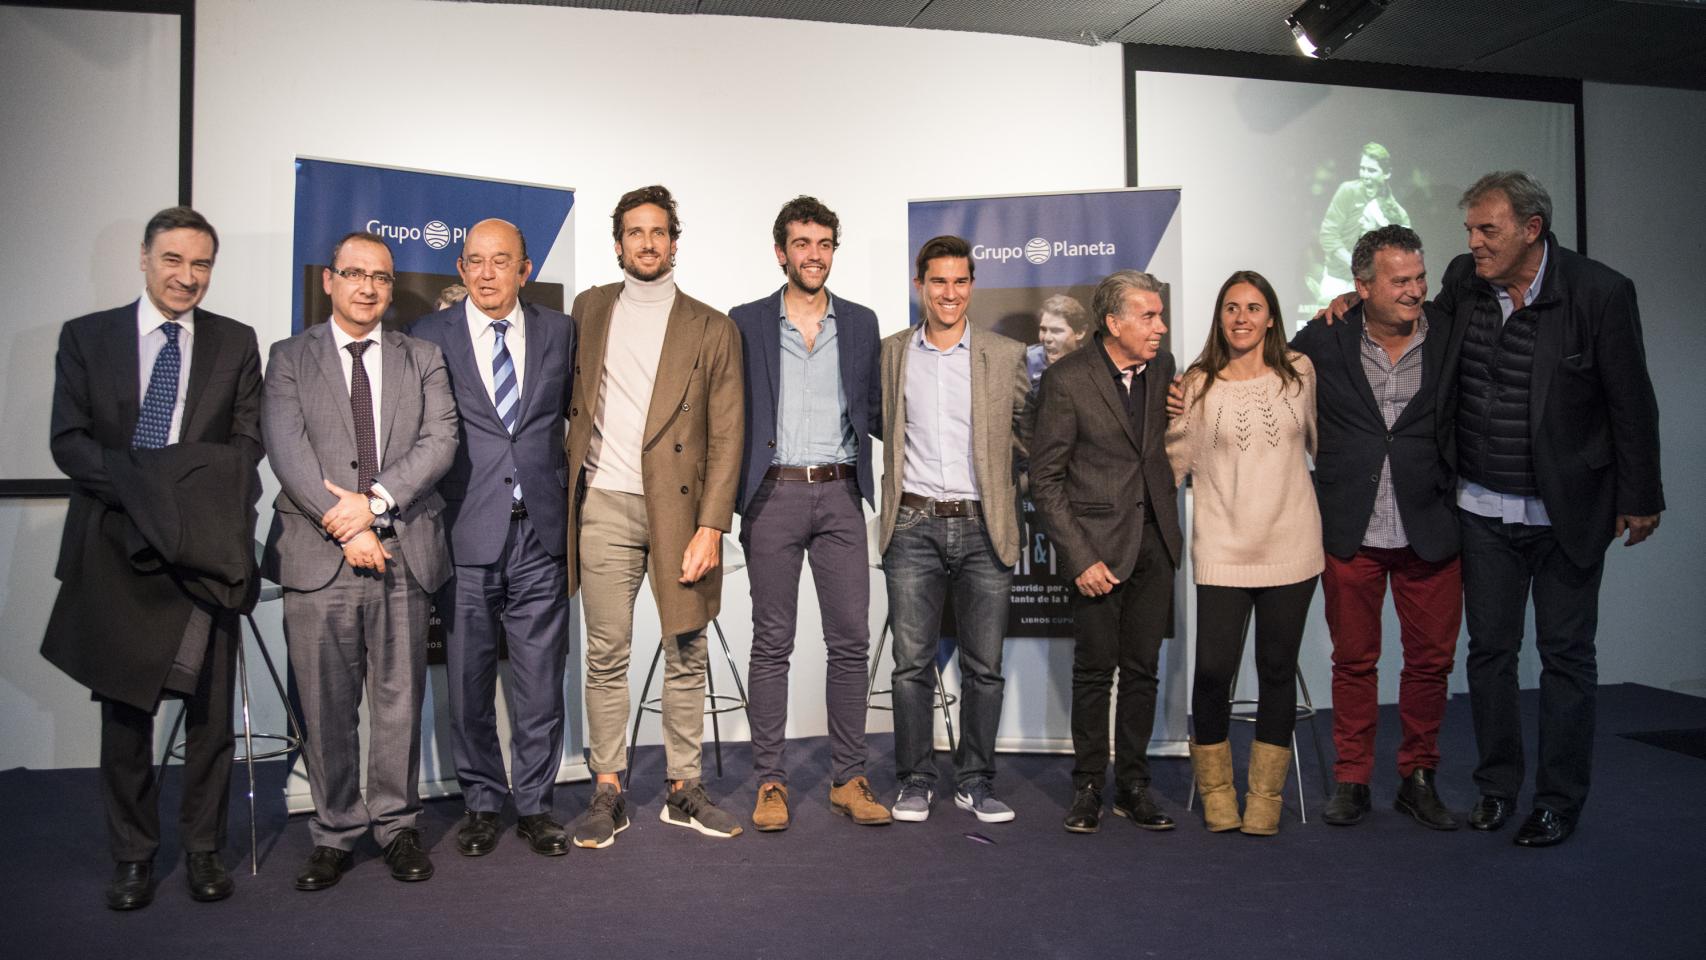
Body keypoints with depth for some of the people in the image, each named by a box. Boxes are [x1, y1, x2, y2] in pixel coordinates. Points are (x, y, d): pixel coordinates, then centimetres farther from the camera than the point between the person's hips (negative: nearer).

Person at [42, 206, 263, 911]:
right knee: (124, 710, 9)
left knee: (210, 708, 5)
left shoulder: (236, 344, 7)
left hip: (205, 546, 0)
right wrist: (143, 485, -16)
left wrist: (184, 484, -16)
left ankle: (203, 849, 19)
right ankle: (132, 856, 23)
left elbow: (247, 444, 1)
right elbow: (68, 441, -1)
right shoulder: (85, 337, 6)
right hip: (116, 547, 0)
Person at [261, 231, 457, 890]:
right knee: (325, 707, 5)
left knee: (400, 701, 7)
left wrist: (375, 501, -12)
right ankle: (335, 834, 19)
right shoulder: (290, 358, 9)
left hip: (404, 551, 1)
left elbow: (440, 441, 0)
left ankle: (397, 826, 20)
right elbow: (287, 449, -3)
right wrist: (343, 524, -13)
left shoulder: (423, 359, 13)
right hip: (318, 556, -1)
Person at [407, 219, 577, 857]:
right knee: (469, 679, 8)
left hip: (540, 532, 1)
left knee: (540, 679, 5)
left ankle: (534, 804, 20)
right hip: (465, 534, -1)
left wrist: (568, 498, 12)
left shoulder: (558, 332, 9)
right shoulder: (429, 337, 5)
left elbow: (574, 411, 19)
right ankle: (482, 801, 25)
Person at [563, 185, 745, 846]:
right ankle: (607, 793, 14)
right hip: (605, 505, 1)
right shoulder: (588, 310, 14)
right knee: (606, 656, 4)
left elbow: (726, 438, 0)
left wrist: (712, 527, -9)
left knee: (687, 657, 5)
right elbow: (570, 402, 19)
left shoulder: (712, 329, 6)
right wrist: (568, 491, 7)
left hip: (678, 506, -1)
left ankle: (683, 790, 18)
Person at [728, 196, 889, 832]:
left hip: (840, 494, 2)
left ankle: (848, 779, 12)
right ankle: (769, 781, 13)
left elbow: (875, 412, 15)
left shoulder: (861, 324, 12)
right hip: (773, 494, -2)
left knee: (850, 640, 2)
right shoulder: (746, 323, 6)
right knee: (772, 642, 3)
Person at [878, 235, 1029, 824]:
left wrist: (1007, 493, 4)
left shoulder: (1006, 356, 6)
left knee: (984, 665, 5)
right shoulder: (889, 355, 8)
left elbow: (1028, 432, 12)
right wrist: (894, 489, 8)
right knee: (912, 663, 3)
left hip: (983, 528, 0)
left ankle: (975, 780, 19)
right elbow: (875, 428, 17)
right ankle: (915, 780, 16)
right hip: (913, 527, 0)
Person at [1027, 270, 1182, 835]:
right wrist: (1080, 558, -14)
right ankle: (1088, 787, 19)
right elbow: (1045, 479, -10)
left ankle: (1133, 785, 23)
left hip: (1154, 540, 5)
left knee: (1142, 668, 10)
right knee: (1095, 670, 4)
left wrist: (1170, 523, 9)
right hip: (1098, 544, -5)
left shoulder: (1162, 366, 7)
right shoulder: (1067, 380, -10)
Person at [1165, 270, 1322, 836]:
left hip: (1290, 547, 2)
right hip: (1222, 550, -2)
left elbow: (1320, 442, 20)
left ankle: (1265, 796, 24)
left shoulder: (1299, 374, 6)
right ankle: (1216, 789, 19)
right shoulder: (1197, 385, 1)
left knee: (1277, 669, 8)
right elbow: (1175, 461, 7)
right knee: (1214, 669, -6)